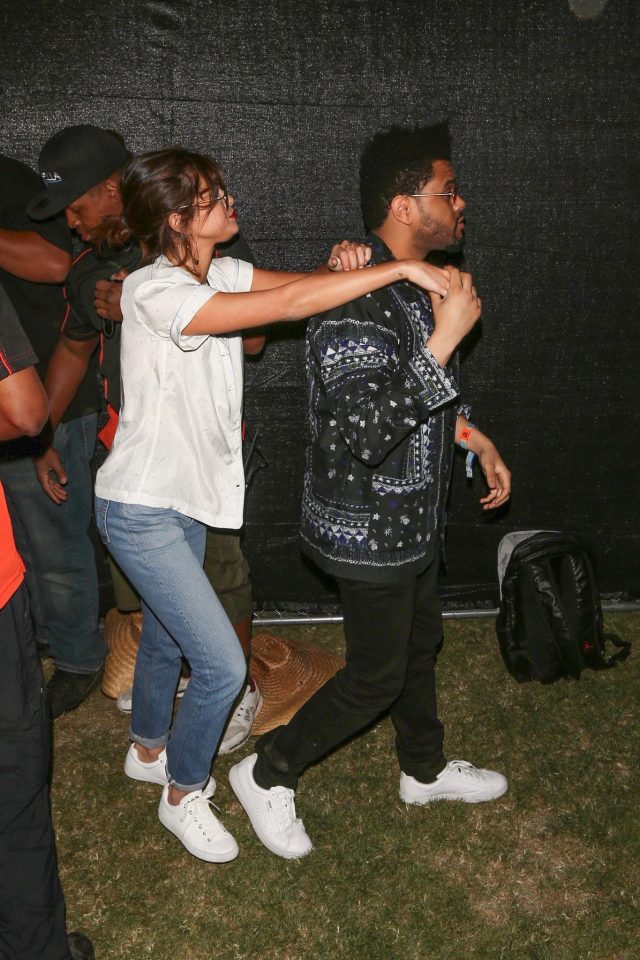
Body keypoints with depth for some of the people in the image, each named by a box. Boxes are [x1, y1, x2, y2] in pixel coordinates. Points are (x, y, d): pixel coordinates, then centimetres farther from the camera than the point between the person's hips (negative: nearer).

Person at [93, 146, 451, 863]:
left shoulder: (219, 276, 1)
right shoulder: (153, 290, -27)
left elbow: (298, 286, -8)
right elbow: (284, 304, -35)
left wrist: (347, 268, -31)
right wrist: (400, 267, -33)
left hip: (187, 499, 8)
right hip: (142, 511, -8)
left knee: (166, 637, 25)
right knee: (222, 665, -5)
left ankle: (147, 751, 50)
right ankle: (182, 796, 20)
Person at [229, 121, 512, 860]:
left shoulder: (416, 285, 5)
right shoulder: (354, 305, -27)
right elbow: (368, 434, -35)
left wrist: (476, 439, 15)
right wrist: (445, 339, -34)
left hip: (411, 515, 9)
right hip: (369, 528, -9)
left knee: (421, 643, 23)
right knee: (376, 675, 4)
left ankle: (425, 769, 45)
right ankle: (267, 775, 24)